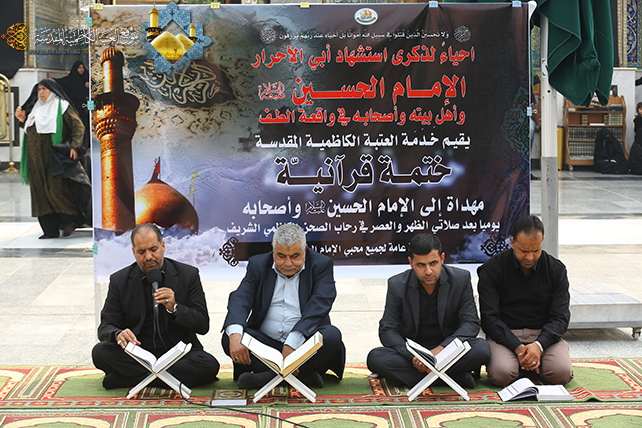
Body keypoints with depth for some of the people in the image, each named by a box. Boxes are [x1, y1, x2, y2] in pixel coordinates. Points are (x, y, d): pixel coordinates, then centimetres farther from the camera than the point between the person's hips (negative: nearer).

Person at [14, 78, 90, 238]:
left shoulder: (61, 107, 0)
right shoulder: (36, 108, 18)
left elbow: (78, 126, -5)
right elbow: (30, 130, 26)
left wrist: (74, 146, -15)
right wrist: (23, 119, 8)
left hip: (55, 157, -6)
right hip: (37, 158, 6)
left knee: (57, 189, -12)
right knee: (40, 191, 2)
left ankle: (70, 219, 9)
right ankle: (50, 229, 5)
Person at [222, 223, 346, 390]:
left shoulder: (322, 265, 0)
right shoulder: (258, 265, 7)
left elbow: (318, 306, -14)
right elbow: (240, 299, -8)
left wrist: (292, 343, -28)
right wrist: (235, 334, -31)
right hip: (265, 343, 2)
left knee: (332, 335, -31)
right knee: (229, 338, -25)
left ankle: (270, 374, -30)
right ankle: (303, 374, -32)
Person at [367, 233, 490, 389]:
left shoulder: (461, 279, -7)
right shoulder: (397, 285, -7)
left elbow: (471, 323, -8)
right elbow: (387, 330, -9)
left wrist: (441, 349, -25)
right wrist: (413, 357, -27)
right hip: (411, 351, 0)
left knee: (482, 349, -30)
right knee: (375, 358, -29)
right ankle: (453, 375, -25)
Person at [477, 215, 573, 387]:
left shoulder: (556, 269, 1)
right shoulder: (492, 269, -5)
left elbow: (560, 318, -2)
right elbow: (489, 318, -8)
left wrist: (539, 345, -22)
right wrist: (517, 347, -22)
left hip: (543, 335, 2)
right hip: (504, 335, -2)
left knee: (562, 373, -27)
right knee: (501, 374, -31)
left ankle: (532, 364, 4)